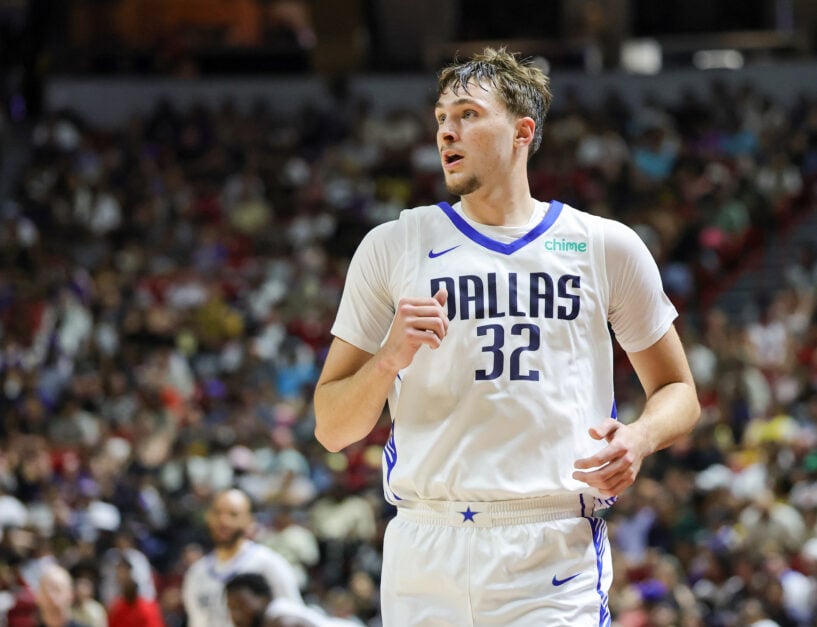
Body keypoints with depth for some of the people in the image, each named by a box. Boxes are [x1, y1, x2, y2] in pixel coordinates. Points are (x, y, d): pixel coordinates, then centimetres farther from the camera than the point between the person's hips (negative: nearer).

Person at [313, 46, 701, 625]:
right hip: (426, 553, 1)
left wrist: (639, 438, -6)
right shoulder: (391, 247, 9)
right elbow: (332, 429, 9)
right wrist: (389, 358, -11)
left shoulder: (607, 246, 9)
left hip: (557, 555, -1)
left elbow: (678, 393, 17)